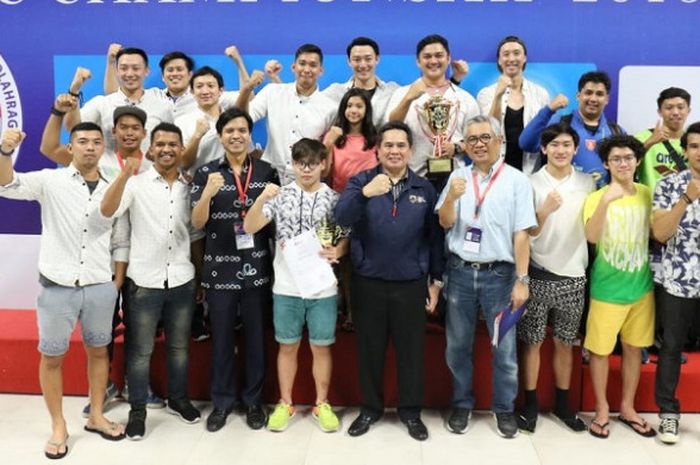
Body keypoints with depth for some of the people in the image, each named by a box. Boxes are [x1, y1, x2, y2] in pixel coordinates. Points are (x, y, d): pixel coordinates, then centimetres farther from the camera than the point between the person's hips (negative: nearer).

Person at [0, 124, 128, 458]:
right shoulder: (50, 181, -4)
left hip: (100, 288, 3)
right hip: (57, 286, -2)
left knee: (98, 351, 14)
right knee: (52, 357, 7)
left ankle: (96, 417, 31)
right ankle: (58, 427, 23)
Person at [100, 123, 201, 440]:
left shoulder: (190, 187, 5)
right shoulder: (136, 184, -5)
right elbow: (107, 211, -22)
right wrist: (125, 173, -34)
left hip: (182, 281, 3)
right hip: (144, 281, -3)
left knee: (179, 346, 16)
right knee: (140, 350, 7)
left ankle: (178, 399, 33)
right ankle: (137, 410, 21)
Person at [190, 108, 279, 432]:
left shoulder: (267, 172, 4)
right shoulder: (206, 173, 1)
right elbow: (197, 223, -8)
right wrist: (208, 193, -23)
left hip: (257, 268, 1)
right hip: (220, 269, -1)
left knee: (256, 337, 9)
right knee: (221, 338, 9)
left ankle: (253, 400, 25)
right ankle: (221, 401, 24)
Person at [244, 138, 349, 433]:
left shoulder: (334, 199, 1)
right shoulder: (280, 196, 0)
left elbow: (347, 239, 5)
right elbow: (249, 228, -9)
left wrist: (336, 252, -17)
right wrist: (262, 198, -24)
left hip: (323, 287, 0)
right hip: (286, 287, 0)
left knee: (321, 347, 10)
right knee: (287, 346, 12)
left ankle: (321, 404, 25)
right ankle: (285, 404, 26)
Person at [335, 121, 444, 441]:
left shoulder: (424, 188, 4)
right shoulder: (361, 181, -1)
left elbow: (435, 236, 7)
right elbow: (342, 219, -17)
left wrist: (436, 280, 5)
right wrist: (364, 193, -34)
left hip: (411, 283, 1)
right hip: (368, 282, 0)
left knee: (411, 349, 9)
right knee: (369, 349, 11)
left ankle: (411, 411, 25)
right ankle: (370, 408, 28)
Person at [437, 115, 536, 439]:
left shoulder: (516, 180, -3)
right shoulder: (458, 177, 6)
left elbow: (521, 234, -6)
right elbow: (445, 223, 2)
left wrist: (521, 280, -10)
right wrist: (451, 198, -18)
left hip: (499, 274, -2)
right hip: (460, 271, 3)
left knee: (504, 347, 7)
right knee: (458, 345, 12)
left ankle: (504, 408, 24)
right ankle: (462, 404, 28)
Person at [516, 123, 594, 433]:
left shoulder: (588, 183, 4)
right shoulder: (532, 183, -4)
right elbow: (526, 233, -6)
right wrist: (544, 211, -22)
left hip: (573, 275, 2)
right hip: (539, 274, -2)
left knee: (564, 343, 13)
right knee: (533, 343, 6)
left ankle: (562, 403, 26)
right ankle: (530, 404, 18)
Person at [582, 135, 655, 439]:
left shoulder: (648, 195, 1)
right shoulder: (597, 198, -10)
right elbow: (591, 237, -28)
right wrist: (605, 201, -42)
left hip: (641, 286, 4)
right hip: (607, 288, -4)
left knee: (634, 347, 13)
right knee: (600, 350, 4)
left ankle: (627, 407, 30)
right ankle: (602, 409, 22)